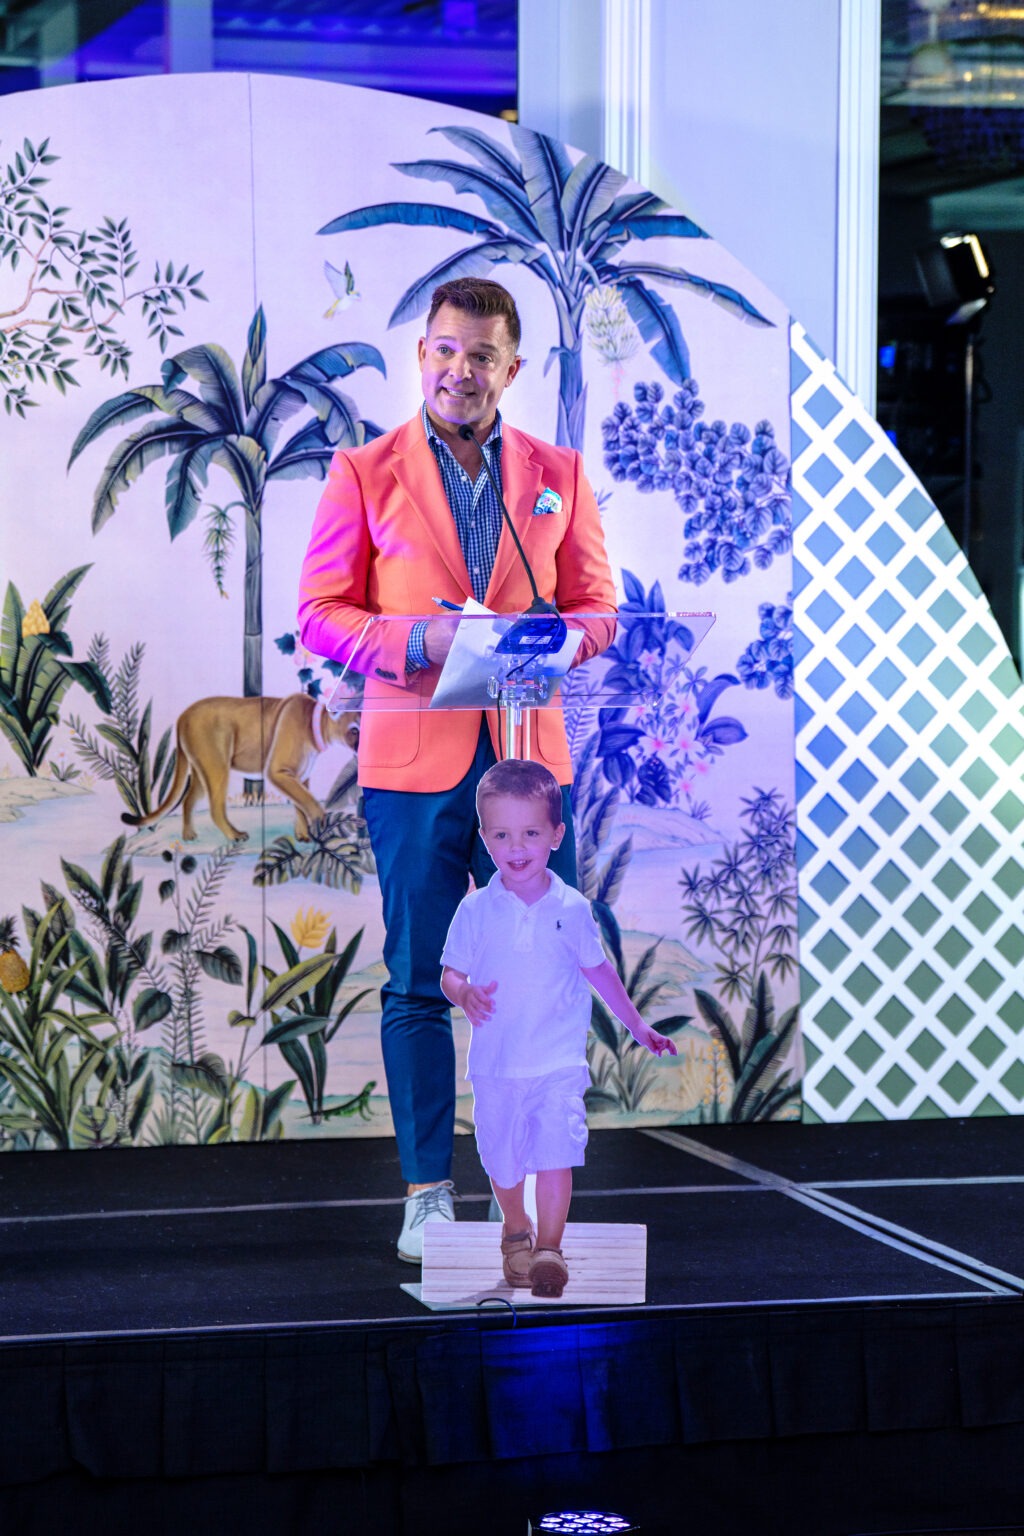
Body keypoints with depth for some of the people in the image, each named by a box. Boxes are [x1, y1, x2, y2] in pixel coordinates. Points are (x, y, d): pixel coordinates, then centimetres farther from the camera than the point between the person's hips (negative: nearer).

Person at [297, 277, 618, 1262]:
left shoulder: (557, 476, 11)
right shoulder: (364, 474, 4)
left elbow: (597, 607, 14)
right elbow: (321, 615, 1)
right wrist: (418, 640, -16)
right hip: (414, 761, -2)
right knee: (418, 985, 2)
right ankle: (427, 1196, 11)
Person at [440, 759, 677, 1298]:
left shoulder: (571, 908, 0)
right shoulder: (476, 910, -3)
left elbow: (598, 969, 13)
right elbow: (450, 972, 1)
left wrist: (636, 1025, 20)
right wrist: (465, 995, -22)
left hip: (559, 1058, -1)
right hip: (496, 1061, 1)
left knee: (556, 1151, -14)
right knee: (502, 1157, 11)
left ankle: (548, 1249, -8)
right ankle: (515, 1232, 36)